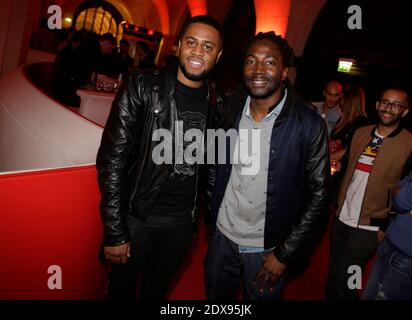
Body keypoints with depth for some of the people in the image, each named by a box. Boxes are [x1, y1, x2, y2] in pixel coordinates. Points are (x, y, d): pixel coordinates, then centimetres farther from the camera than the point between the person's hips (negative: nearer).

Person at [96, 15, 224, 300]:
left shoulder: (216, 103, 0)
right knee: (122, 290, 18)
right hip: (137, 217, -3)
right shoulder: (144, 87, -12)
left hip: (183, 222, 3)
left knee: (156, 291, 23)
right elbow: (112, 159, -15)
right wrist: (115, 232, -16)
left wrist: (200, 214, 10)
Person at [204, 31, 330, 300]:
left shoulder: (309, 124, -17)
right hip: (222, 236, 4)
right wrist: (211, 216, 4)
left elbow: (317, 194, -12)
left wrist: (284, 254, -12)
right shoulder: (232, 109, -5)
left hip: (268, 247, -3)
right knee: (215, 297, 23)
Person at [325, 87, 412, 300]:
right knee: (332, 273, 17)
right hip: (341, 218, 5)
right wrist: (337, 203, 10)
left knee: (345, 278, 4)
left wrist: (387, 227, -10)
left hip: (369, 227, -4)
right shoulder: (360, 133, 5)